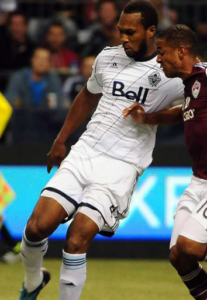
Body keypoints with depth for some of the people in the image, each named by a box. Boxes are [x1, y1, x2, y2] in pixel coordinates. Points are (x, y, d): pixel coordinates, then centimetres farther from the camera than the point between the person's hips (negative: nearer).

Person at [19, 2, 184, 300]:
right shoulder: (108, 57, 9)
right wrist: (60, 140, 30)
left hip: (121, 167, -4)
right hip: (84, 153, 4)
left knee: (77, 239, -19)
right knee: (37, 227, -7)